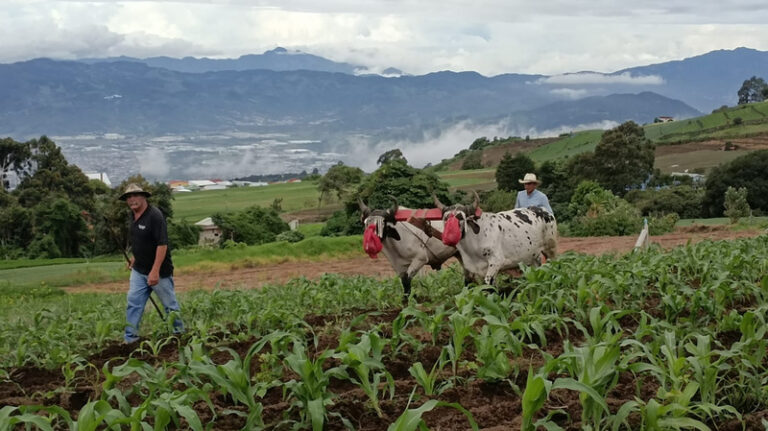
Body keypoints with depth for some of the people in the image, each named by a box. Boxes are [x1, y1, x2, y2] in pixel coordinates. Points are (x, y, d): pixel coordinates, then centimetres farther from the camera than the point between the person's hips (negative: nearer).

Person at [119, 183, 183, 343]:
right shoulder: (133, 215, 6)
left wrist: (155, 271, -28)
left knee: (170, 304, 7)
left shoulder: (155, 216, -20)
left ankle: (180, 333, 25)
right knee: (133, 304, 1)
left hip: (159, 271, -7)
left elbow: (162, 244, -24)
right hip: (138, 270, 7)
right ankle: (130, 339, 5)